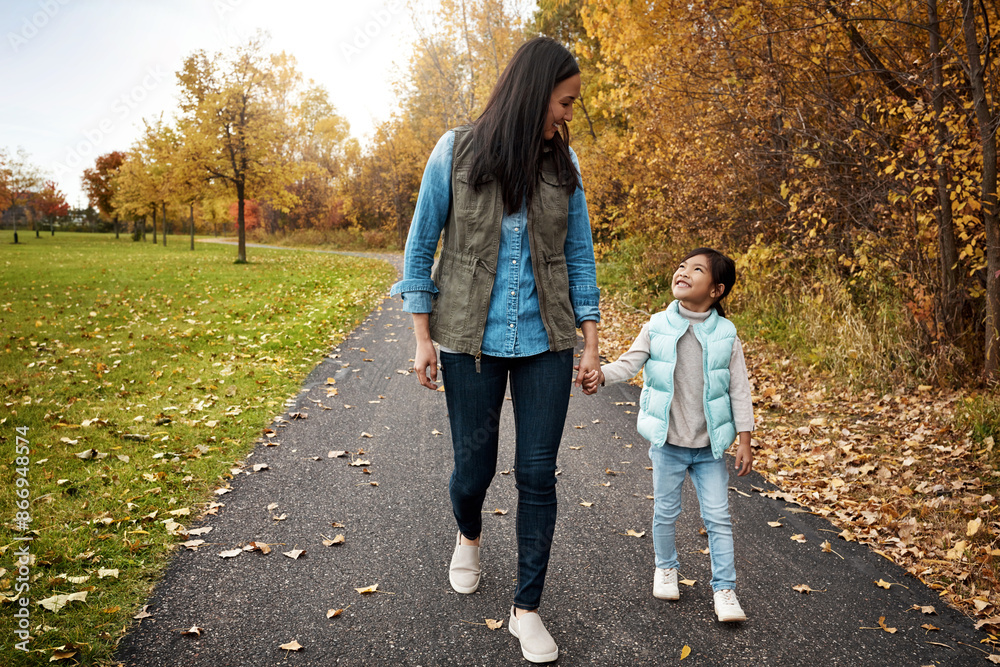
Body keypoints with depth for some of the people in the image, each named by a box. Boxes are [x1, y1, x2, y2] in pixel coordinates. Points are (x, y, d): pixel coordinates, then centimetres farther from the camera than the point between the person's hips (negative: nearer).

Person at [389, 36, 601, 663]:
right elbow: (421, 245, 0)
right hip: (472, 341, -2)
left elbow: (579, 254, 7)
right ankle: (469, 535, 46)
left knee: (538, 475, 3)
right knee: (474, 467, 9)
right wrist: (423, 339, -3)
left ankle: (527, 609, 20)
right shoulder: (456, 151, -4)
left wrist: (591, 342, 4)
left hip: (545, 341, 2)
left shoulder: (563, 162, 3)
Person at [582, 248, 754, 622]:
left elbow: (739, 390, -1)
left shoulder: (726, 335, -4)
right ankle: (665, 568, 37)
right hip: (667, 442, 0)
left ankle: (724, 589, 17)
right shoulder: (657, 327, -3)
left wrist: (744, 440, -1)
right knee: (666, 512, 13)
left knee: (718, 517, 3)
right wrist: (600, 374, -29)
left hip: (710, 446, 0)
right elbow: (629, 363, -8)